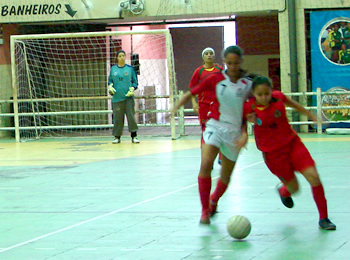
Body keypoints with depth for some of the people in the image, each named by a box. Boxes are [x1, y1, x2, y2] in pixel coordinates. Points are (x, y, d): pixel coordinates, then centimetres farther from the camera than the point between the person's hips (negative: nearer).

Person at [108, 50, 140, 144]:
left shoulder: (130, 68, 5)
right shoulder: (113, 69, 10)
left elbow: (135, 81, 8)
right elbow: (110, 80, 17)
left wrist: (132, 89, -8)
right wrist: (110, 87, -2)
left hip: (128, 96, -1)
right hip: (117, 97, 1)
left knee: (131, 115, -6)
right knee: (117, 117, 2)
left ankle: (134, 136, -1)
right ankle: (117, 137, 11)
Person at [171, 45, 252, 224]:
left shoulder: (248, 85, 1)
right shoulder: (215, 79, 0)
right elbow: (191, 93, 4)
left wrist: (245, 134, -7)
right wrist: (175, 108, -9)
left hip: (234, 132, 1)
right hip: (215, 127, -1)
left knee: (226, 176, 11)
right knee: (206, 164, -25)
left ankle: (213, 201, 43)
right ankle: (205, 210, -17)